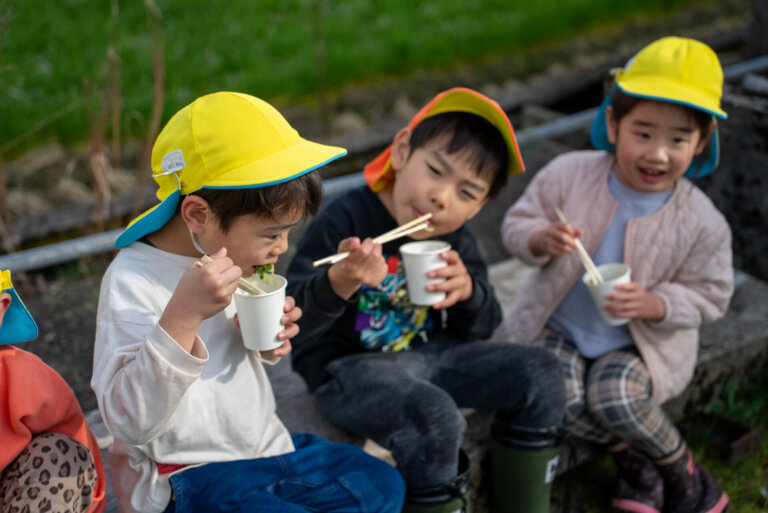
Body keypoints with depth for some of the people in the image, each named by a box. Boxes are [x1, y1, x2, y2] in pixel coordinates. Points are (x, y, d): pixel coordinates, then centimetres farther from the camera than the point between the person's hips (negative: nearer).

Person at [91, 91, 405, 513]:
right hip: (190, 477, -7)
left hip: (266, 446, 8)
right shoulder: (132, 280, -22)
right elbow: (130, 423, -31)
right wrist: (182, 316, -40)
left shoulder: (233, 253, 2)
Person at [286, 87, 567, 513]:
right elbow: (292, 321, -23)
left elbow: (481, 331, 6)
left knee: (536, 372, -1)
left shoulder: (456, 240, 2)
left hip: (427, 352, 7)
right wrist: (338, 284, -44)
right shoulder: (345, 219, -19)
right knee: (433, 419, -34)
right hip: (347, 366, -7)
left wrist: (469, 292, -17)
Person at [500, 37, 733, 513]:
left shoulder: (701, 221, -16)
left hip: (639, 342, -1)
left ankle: (682, 470, 5)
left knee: (616, 400, -28)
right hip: (561, 326, 2)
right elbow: (517, 222, -3)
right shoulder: (568, 174, -14)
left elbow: (710, 294, -5)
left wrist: (654, 304, -25)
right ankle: (632, 457, 7)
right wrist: (542, 241, -28)